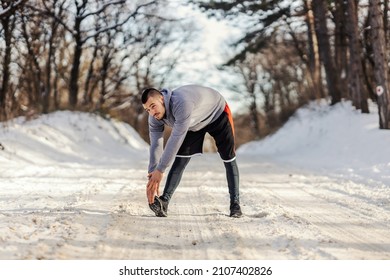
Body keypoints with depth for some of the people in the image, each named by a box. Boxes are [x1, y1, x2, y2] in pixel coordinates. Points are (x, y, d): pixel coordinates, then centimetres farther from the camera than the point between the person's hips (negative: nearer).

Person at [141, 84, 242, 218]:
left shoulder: (181, 103, -47)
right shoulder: (154, 118, -23)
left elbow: (175, 139, -47)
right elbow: (156, 146, -20)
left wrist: (160, 170, -43)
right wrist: (152, 175, -27)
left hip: (217, 113, -5)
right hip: (193, 123, 5)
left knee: (228, 158, -5)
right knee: (180, 159, -12)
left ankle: (235, 204, 6)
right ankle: (164, 201, -18)